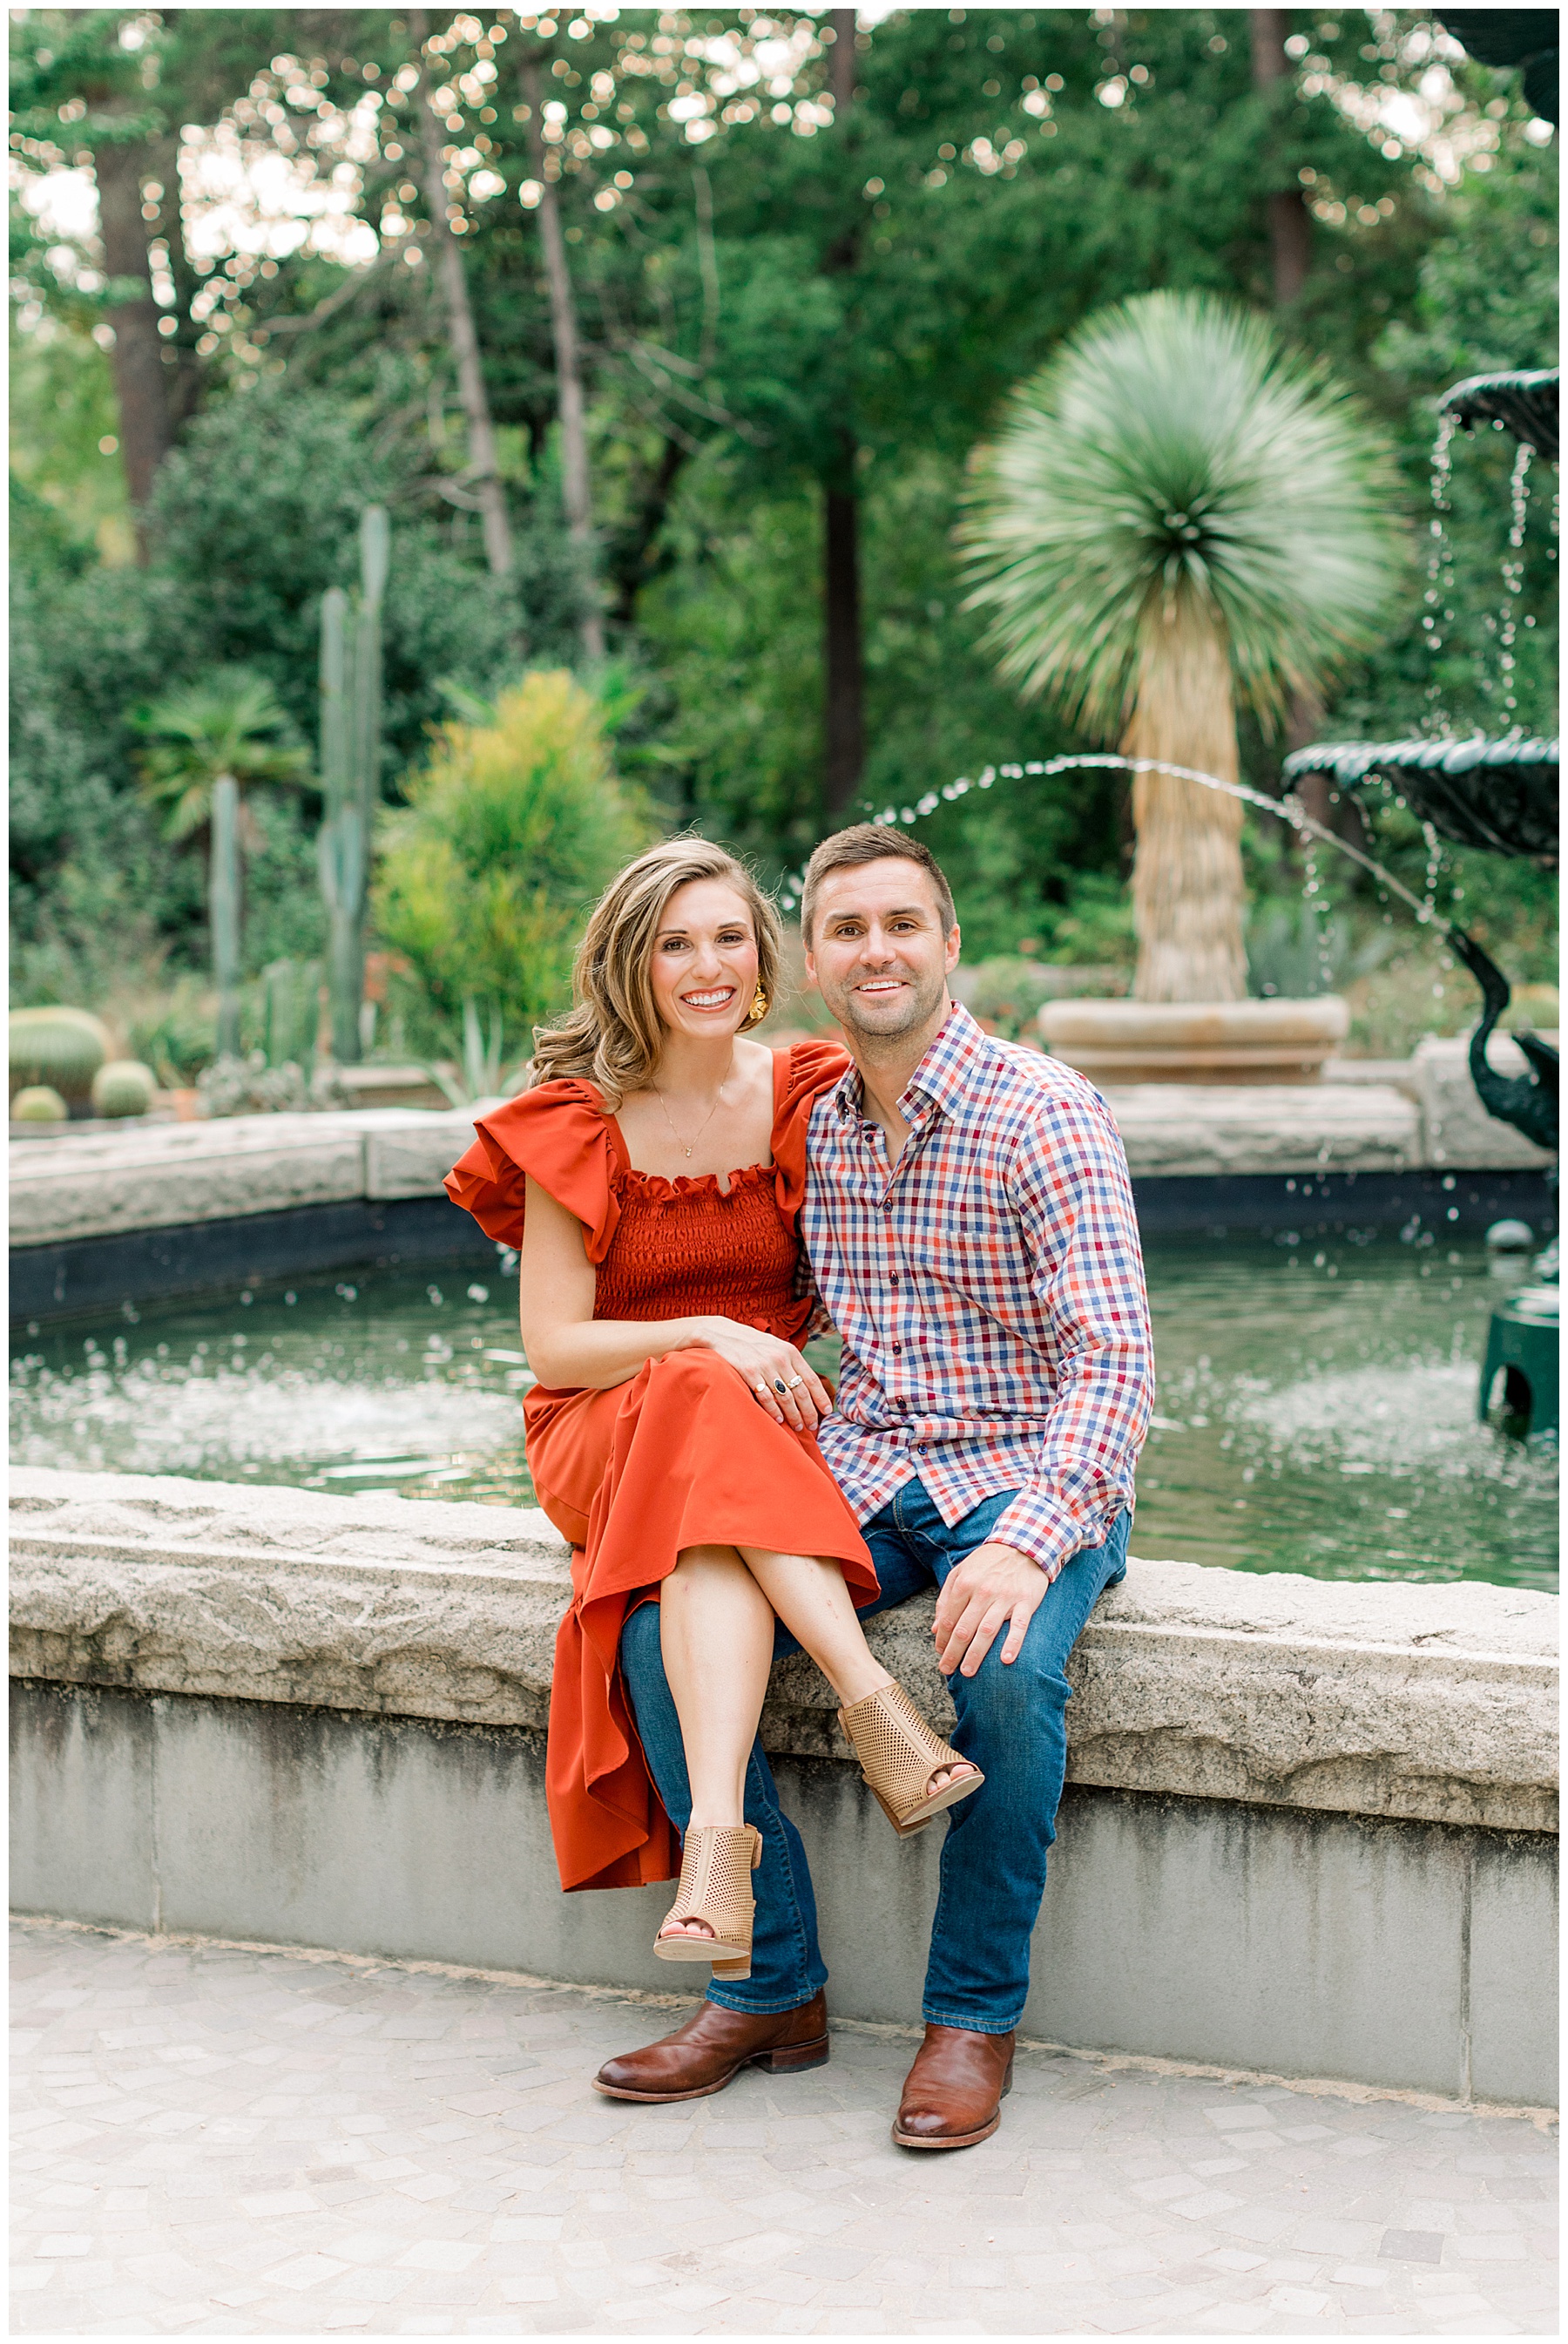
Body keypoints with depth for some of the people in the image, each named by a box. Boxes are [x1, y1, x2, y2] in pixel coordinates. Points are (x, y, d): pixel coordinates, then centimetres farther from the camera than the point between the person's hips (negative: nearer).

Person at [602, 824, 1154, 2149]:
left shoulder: (1042, 1115, -11)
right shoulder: (808, 1123, 7)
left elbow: (1111, 1359, -19)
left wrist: (1028, 1541, -33)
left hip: (1028, 1479, -5)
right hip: (861, 1476, 5)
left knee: (1007, 1666, -35)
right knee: (663, 1636, -18)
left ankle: (975, 2014, -14)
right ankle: (774, 1987, -3)